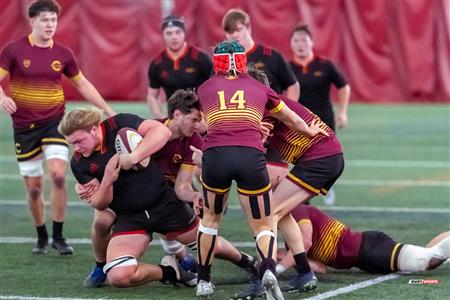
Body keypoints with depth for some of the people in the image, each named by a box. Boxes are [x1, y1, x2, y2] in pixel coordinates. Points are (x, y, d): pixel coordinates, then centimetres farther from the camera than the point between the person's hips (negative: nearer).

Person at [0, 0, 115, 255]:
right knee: (34, 187, 3)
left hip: (54, 123, 1)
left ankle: (58, 237, -6)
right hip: (25, 126, -1)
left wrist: (108, 111, 11)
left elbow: (82, 84, 14)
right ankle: (41, 237, 24)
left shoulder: (63, 54, 2)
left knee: (58, 175, -19)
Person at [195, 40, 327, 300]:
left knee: (211, 217, 27)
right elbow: (292, 119, 39)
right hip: (251, 155, 0)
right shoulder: (259, 88, 23)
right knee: (264, 227, 11)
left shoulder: (205, 89, 21)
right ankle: (269, 270, -18)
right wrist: (310, 131, 61)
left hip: (215, 154, 0)